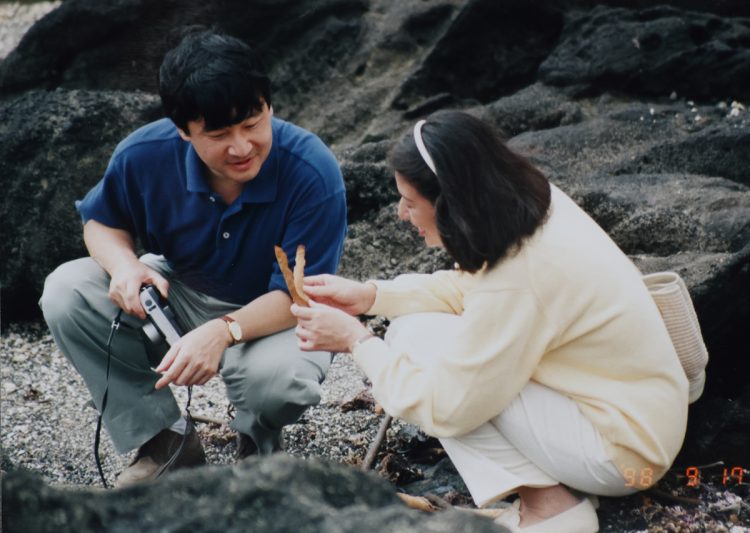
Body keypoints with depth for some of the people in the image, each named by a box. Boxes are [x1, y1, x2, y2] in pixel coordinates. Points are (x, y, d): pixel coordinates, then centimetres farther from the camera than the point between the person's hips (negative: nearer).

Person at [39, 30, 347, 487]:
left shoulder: (313, 171, -29)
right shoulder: (143, 154, -19)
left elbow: (299, 295, -27)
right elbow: (102, 221, 2)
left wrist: (223, 331, -45)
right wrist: (123, 264, -23)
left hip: (273, 316, -4)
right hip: (180, 294, 4)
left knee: (278, 378, -39)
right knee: (66, 292, -18)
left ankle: (259, 441, 4)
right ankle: (165, 442, -3)